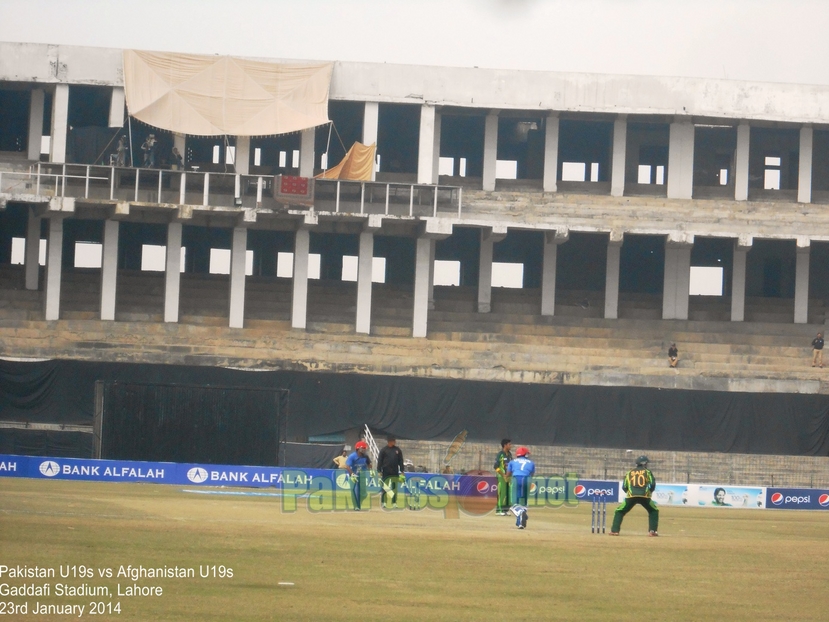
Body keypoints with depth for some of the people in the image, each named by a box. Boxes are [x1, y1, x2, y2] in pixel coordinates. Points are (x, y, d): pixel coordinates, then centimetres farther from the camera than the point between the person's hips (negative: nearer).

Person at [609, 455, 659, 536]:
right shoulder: (647, 472, 14)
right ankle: (652, 530, 11)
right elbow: (653, 484, 3)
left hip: (631, 496, 1)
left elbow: (624, 487, 14)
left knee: (619, 511, 15)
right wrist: (649, 492, 21)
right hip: (644, 496, -1)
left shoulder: (630, 473, 19)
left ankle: (615, 530, 2)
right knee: (654, 511, 23)